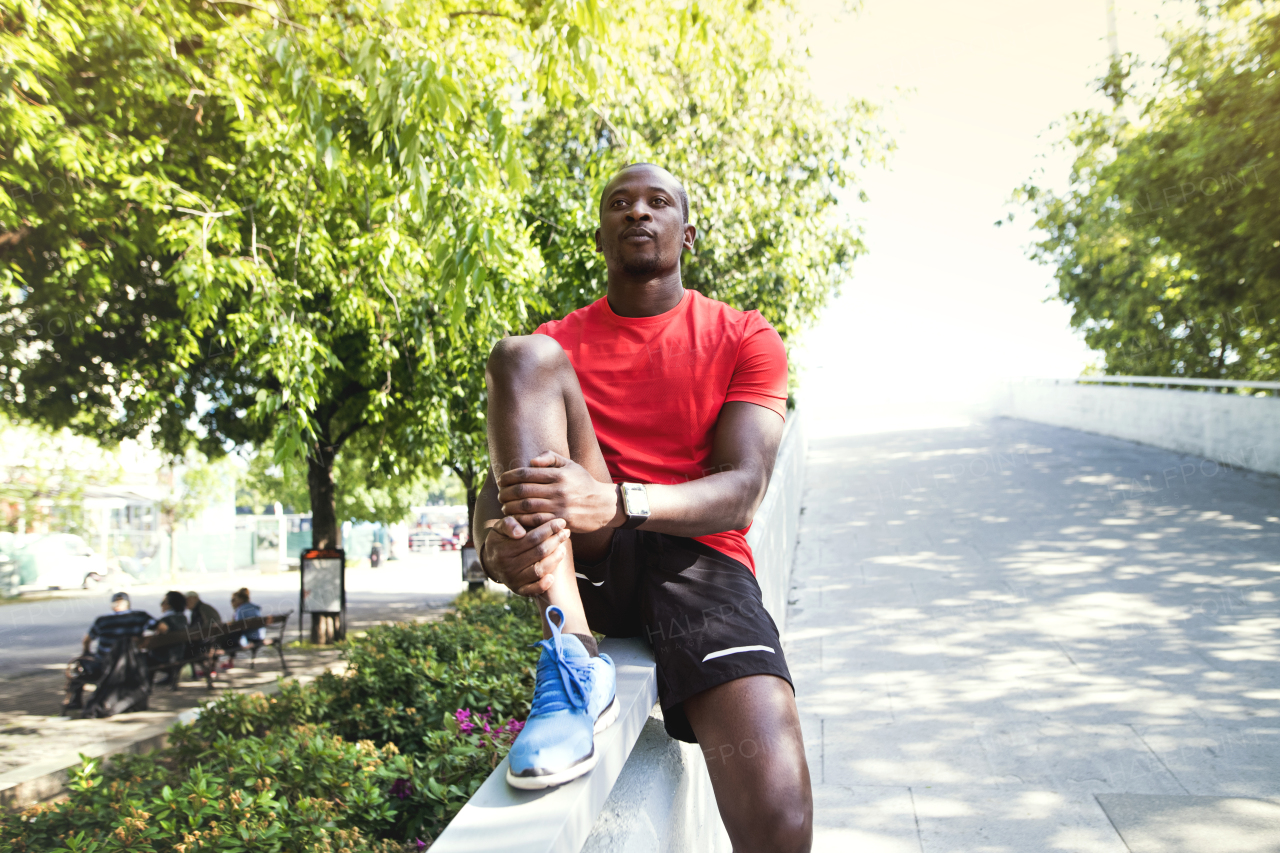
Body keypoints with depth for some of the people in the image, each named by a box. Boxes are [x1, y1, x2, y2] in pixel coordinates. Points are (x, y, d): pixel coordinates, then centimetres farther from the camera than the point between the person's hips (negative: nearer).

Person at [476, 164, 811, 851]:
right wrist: (494, 541, -25)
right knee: (518, 356, -20)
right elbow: (500, 480, 2)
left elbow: (741, 493, -7)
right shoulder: (554, 346, 13)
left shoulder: (745, 339, 7)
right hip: (585, 559, 2)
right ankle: (571, 657, -30)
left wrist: (618, 501, -28)